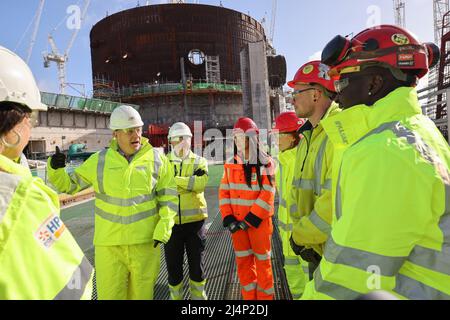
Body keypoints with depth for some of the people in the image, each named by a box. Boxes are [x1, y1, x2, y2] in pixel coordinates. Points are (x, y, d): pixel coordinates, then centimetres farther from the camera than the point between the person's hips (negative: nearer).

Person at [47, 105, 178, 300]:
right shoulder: (99, 160, 0)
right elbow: (70, 185, 10)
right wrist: (55, 169, -9)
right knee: (110, 293, 9)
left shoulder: (156, 159, -4)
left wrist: (163, 229, -10)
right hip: (108, 242, 1)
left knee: (141, 292, 14)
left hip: (145, 241, 0)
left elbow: (169, 196, -1)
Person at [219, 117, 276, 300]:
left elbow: (267, 196, -14)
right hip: (237, 223, 4)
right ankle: (249, 296, 32)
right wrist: (228, 219, -7)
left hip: (259, 222, -4)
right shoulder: (230, 164, 4)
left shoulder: (265, 163, -10)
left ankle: (265, 296, 28)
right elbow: (224, 192, 3)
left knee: (262, 261, 10)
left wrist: (249, 220, -17)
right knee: (243, 262, 14)